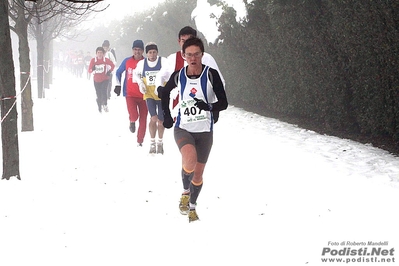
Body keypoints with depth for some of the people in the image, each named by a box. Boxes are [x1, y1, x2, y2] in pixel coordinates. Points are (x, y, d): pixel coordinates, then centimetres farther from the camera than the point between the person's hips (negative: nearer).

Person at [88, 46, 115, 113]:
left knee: (103, 91, -24)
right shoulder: (93, 60, -8)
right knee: (98, 95, 6)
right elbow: (89, 70, -8)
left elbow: (112, 65, 9)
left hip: (105, 79, -1)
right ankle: (100, 108, 22)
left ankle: (105, 105, -10)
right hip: (96, 80, 1)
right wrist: (92, 69, -29)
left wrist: (109, 71, -4)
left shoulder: (106, 60, -8)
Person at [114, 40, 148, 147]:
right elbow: (118, 72, 17)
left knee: (143, 120, 2)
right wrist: (118, 85, 11)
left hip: (143, 95, 0)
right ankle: (132, 122, 18)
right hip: (130, 94, 0)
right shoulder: (127, 61, 2)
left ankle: (140, 141, 18)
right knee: (134, 115, -20)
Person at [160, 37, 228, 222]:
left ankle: (192, 206, 33)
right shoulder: (178, 75, -3)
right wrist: (166, 116, 11)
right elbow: (165, 92, 17)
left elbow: (223, 103, -11)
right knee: (190, 159, -30)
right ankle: (185, 191, -2)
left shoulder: (211, 74, -10)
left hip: (204, 131, 0)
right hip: (183, 128, 0)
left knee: (198, 173, 9)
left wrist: (209, 107, -30)